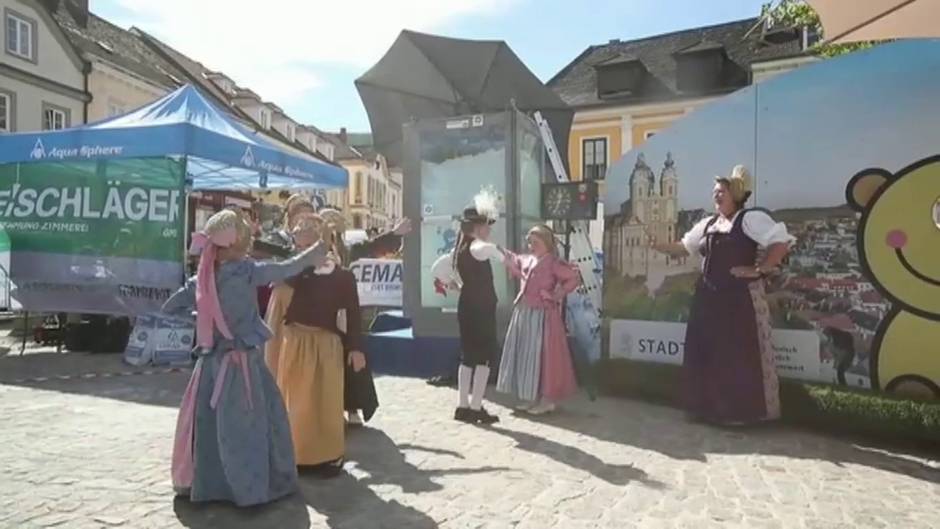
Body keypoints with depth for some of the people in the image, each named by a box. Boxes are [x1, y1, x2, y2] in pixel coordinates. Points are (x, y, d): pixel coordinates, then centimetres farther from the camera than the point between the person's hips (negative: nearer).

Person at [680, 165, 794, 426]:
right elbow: (682, 247, 24)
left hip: (740, 297, -7)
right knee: (706, 353, 10)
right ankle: (711, 407, 22)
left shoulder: (750, 218, -8)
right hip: (708, 297, 8)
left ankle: (744, 411, 9)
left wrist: (759, 270, -18)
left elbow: (782, 241, -18)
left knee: (740, 356, -3)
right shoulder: (708, 224, 15)